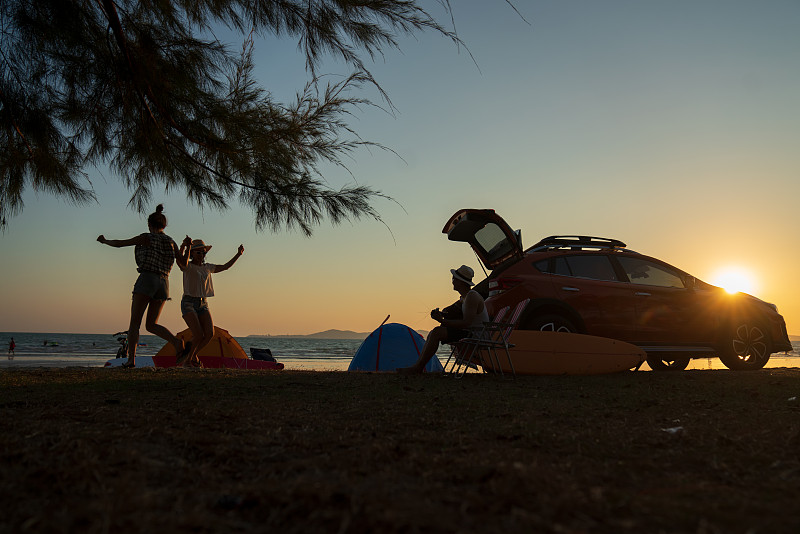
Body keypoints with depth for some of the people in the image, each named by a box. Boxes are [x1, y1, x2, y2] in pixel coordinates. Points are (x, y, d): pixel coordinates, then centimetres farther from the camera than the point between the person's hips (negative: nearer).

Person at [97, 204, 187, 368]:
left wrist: (105, 241, 26)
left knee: (134, 322, 1)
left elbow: (119, 243, 8)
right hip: (164, 283, 5)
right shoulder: (172, 243, 12)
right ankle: (176, 341, -13)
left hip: (147, 280, -5)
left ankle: (131, 359, -7)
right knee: (151, 324, 10)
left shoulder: (147, 238, -1)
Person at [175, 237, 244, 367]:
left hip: (203, 304, 6)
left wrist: (238, 254, 17)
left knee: (209, 334, -13)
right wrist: (185, 247, -36)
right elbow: (183, 263, -27)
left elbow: (225, 267, 22)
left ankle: (191, 356, 9)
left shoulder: (207, 267, 15)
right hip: (188, 303, -6)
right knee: (198, 335, -20)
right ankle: (190, 357, 8)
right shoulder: (187, 266, -3)